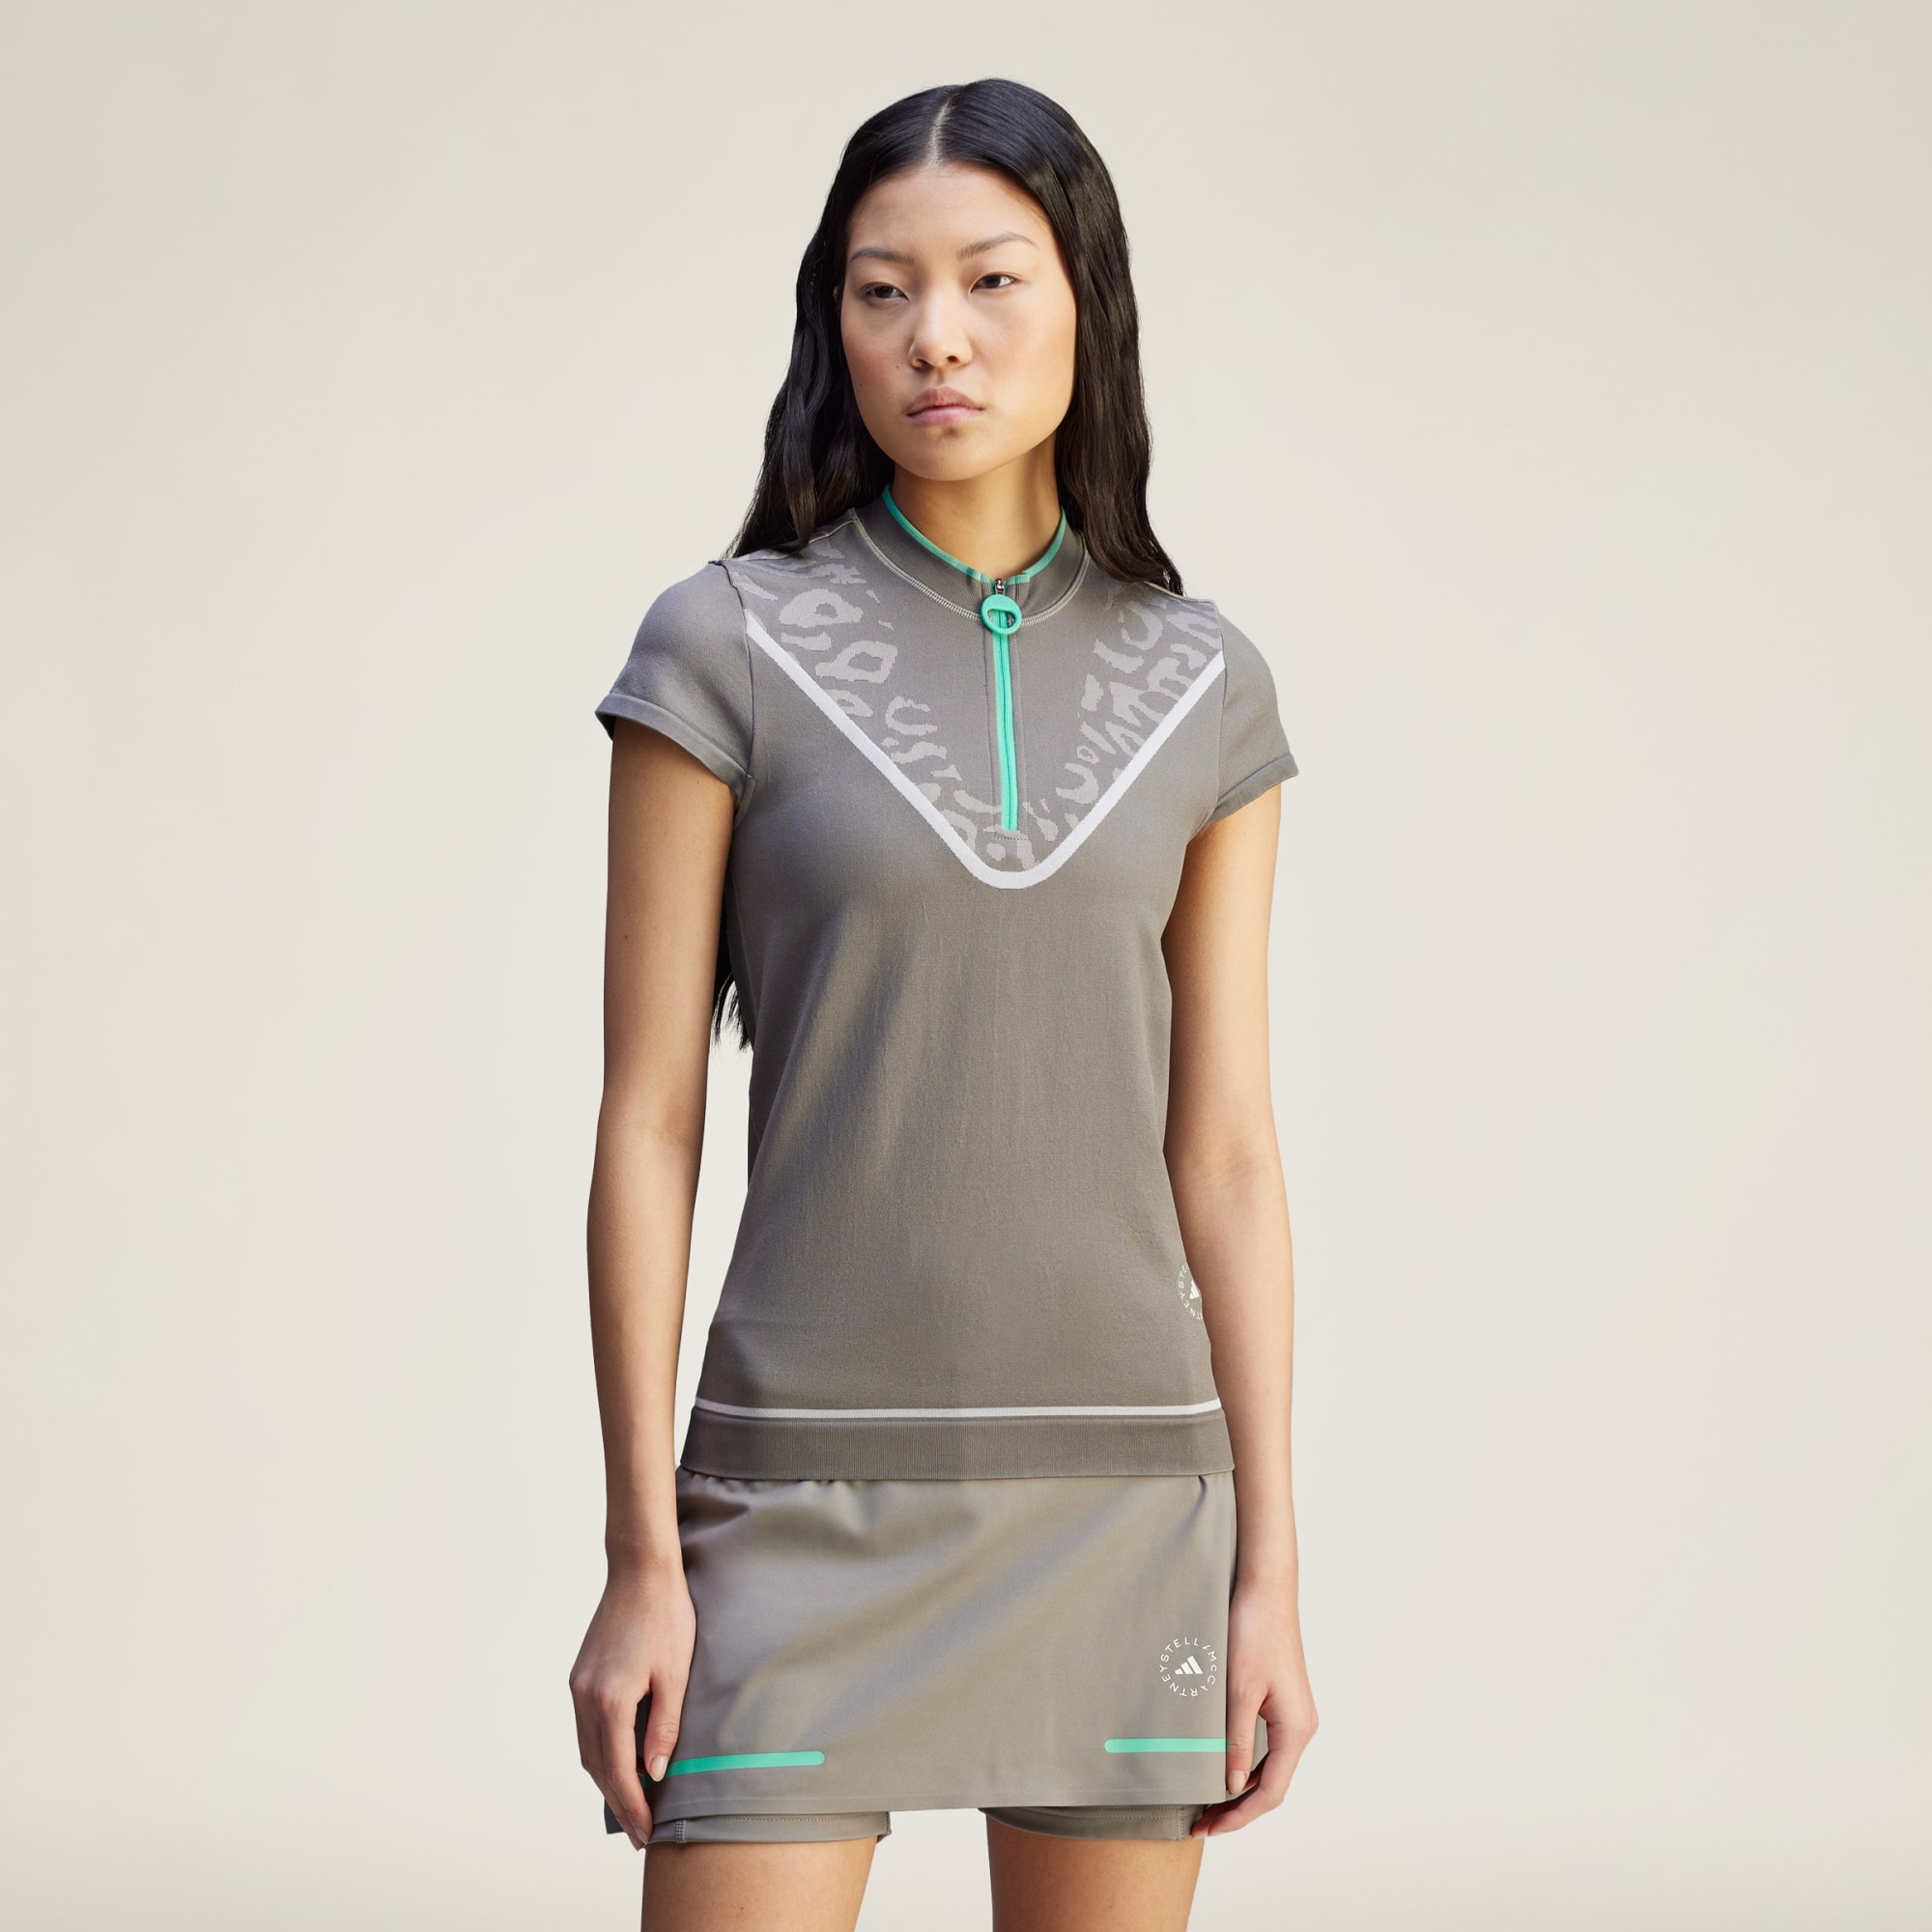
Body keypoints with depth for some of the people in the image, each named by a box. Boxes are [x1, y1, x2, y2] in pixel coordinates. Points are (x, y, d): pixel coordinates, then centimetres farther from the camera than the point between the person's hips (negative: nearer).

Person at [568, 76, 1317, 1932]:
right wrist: (641, 1560, -7)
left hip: (1120, 1500, 3)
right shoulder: (726, 649, -3)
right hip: (812, 1498, -2)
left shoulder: (1198, 687, 4)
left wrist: (1269, 1571, 2)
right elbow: (647, 1120, -4)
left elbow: (1225, 1151, 5)